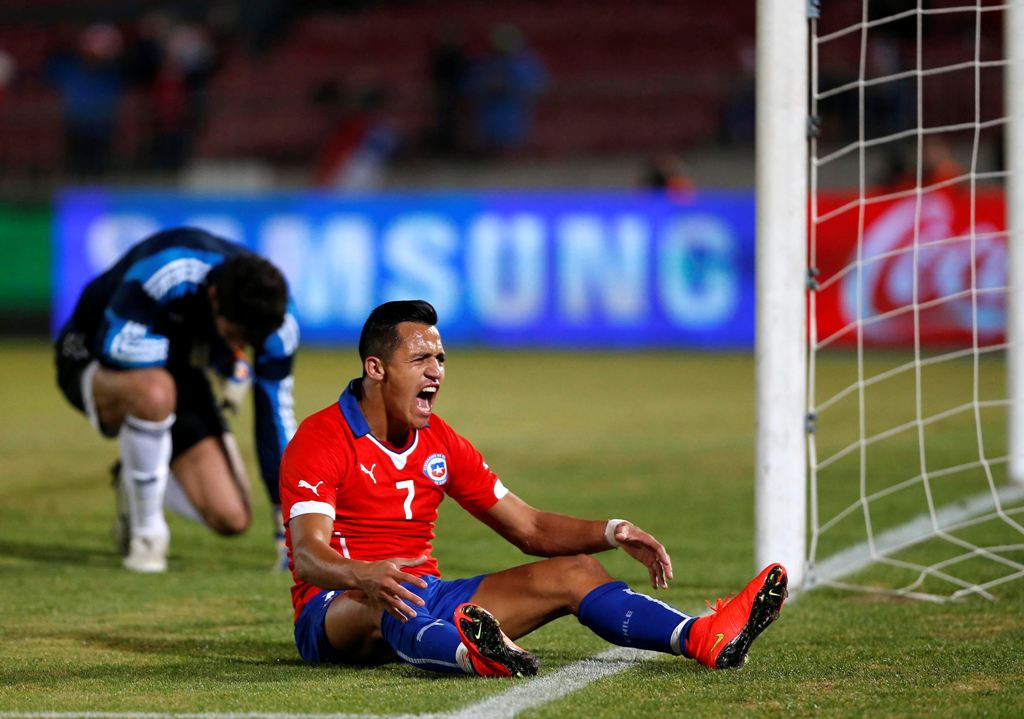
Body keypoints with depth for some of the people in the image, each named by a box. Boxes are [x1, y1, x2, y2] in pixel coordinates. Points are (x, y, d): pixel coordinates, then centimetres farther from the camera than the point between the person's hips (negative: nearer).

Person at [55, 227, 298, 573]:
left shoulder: (278, 320, -21)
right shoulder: (164, 273, -37)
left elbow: (276, 417, -11)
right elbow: (118, 353, -34)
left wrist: (290, 527, -10)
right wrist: (226, 365, -32)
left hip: (178, 373, 5)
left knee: (231, 519, -9)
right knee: (155, 391, -44)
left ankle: (135, 485, 23)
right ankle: (146, 532, -21)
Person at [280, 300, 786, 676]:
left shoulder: (439, 443, 10)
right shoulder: (321, 439, -13)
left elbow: (529, 529, 13)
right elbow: (308, 555, -27)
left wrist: (612, 533, -4)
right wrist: (364, 576, -49)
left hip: (428, 595, 7)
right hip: (336, 607, -7)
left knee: (571, 573, -5)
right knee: (385, 600, -43)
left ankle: (706, 639, -26)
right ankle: (475, 655, -75)